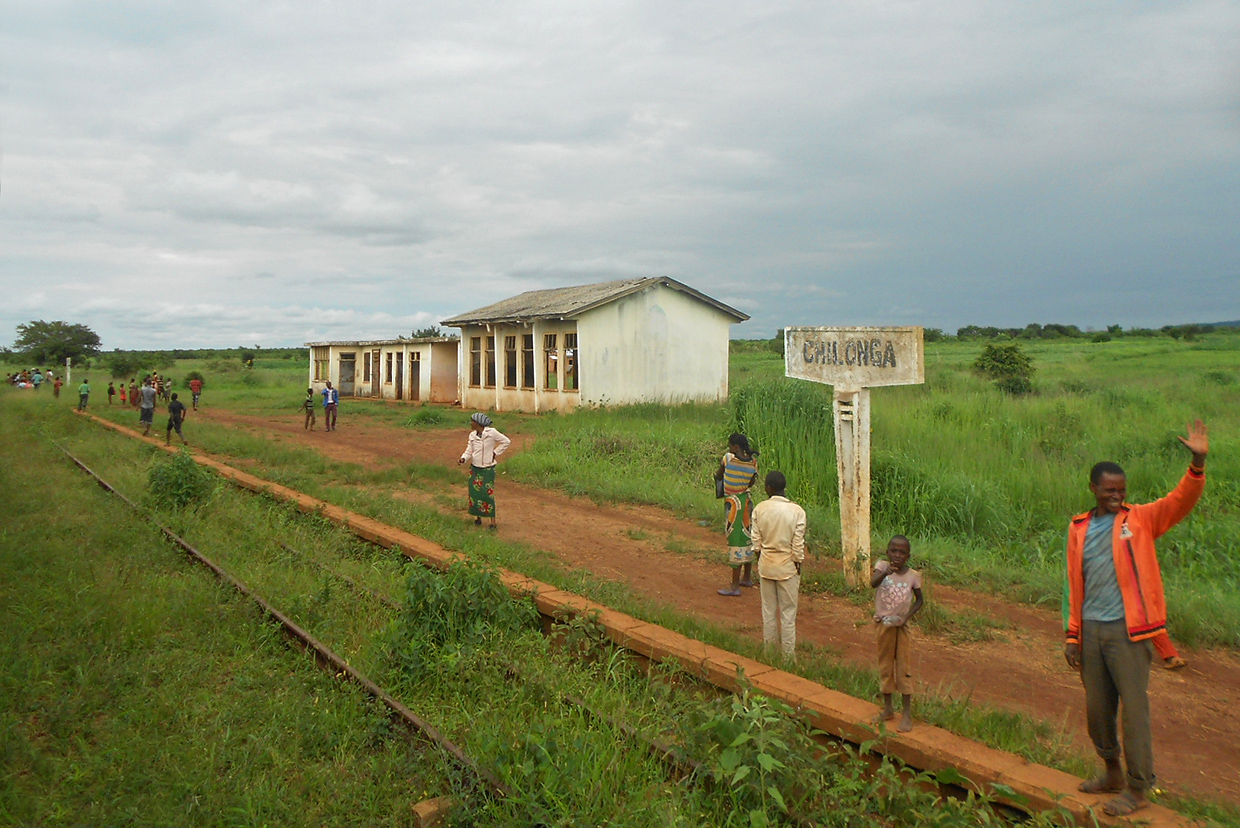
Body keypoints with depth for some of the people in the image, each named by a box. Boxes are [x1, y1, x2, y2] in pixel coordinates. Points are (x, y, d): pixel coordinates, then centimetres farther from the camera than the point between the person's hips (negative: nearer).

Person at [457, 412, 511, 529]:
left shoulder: (491, 432, -12)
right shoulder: (472, 435, 3)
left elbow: (506, 441, -3)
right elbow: (469, 450, 4)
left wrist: (495, 453, -6)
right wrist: (463, 458, -16)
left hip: (488, 468, -5)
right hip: (474, 468, 5)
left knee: (488, 493, -5)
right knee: (474, 492, 5)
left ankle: (492, 520, 5)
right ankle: (477, 517, 20)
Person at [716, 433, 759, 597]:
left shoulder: (728, 458, -15)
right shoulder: (753, 462, -2)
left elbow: (718, 476, -1)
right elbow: (752, 482, 9)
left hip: (733, 502, -6)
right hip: (747, 501, 6)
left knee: (735, 541, -4)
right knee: (747, 538, 18)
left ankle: (735, 586, 0)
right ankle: (747, 578, 33)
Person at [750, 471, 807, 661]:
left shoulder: (759, 509, -8)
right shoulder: (797, 511, -13)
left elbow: (756, 540, -2)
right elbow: (798, 545, -11)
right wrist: (798, 567, 2)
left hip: (766, 565, 2)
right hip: (787, 566, -2)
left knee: (768, 610, 14)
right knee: (788, 612, 8)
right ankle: (788, 655, 14)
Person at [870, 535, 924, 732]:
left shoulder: (913, 576, -7)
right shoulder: (882, 566, -9)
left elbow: (919, 600, 5)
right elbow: (873, 583, -28)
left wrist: (907, 616, -11)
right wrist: (886, 573, -49)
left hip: (901, 626, -1)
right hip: (882, 625, 1)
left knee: (904, 668, 3)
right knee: (885, 667, 13)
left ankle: (907, 714, 12)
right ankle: (888, 709, 27)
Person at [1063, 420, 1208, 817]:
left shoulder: (1141, 519, 1)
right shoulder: (1078, 529, 9)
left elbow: (1181, 501, -15)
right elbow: (1074, 586, 11)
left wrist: (1197, 464, -31)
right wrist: (1072, 635, 10)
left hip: (1128, 629, -4)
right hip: (1091, 630, 4)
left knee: (1134, 708, -1)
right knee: (1096, 709, 12)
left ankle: (1138, 789, 12)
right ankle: (1113, 773, 32)